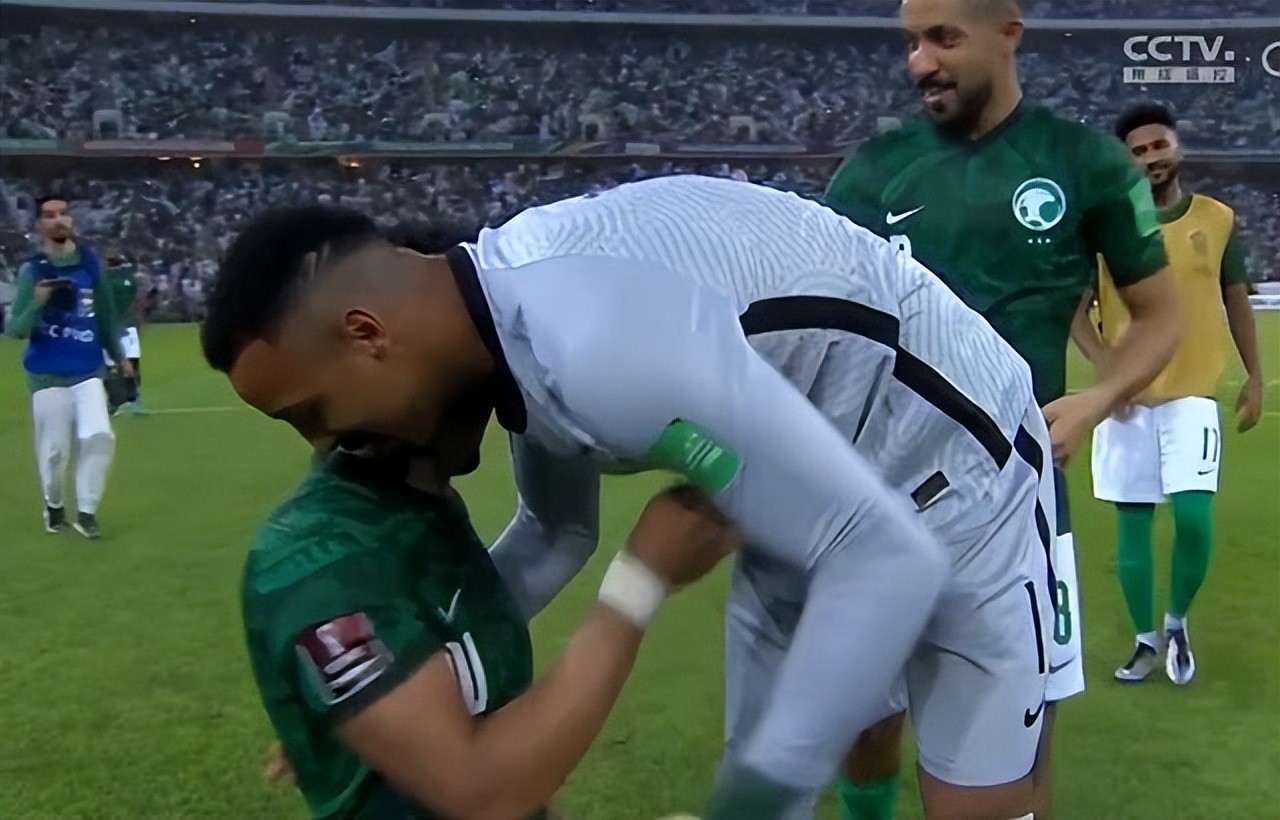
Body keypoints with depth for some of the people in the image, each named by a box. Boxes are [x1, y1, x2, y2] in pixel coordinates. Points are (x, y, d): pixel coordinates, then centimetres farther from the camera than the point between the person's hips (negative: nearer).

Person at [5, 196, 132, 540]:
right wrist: (37, 302, -27)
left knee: (99, 436, -9)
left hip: (88, 371, 3)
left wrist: (119, 356, 17)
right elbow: (15, 330, -10)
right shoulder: (32, 270, -7)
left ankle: (86, 511, 7)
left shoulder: (90, 262, 3)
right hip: (47, 375, -2)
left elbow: (105, 314, 14)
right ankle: (53, 505, 31)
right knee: (55, 448, 3)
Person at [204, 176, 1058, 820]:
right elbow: (559, 534, 12)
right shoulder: (518, 317, -7)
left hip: (954, 472, -7)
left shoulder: (595, 343, -37)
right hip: (826, 483, 8)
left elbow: (886, 557, -34)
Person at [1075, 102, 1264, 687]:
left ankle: (1178, 622, 15)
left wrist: (1254, 379, 9)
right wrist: (1105, 364, -15)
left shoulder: (1217, 219, 4)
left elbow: (1236, 300, 12)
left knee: (1194, 518, -12)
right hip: (1127, 400, 0)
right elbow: (1073, 307, 0)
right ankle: (1145, 639, 22)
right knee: (1132, 523, 5)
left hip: (1193, 396, 0)